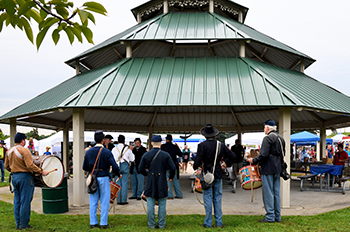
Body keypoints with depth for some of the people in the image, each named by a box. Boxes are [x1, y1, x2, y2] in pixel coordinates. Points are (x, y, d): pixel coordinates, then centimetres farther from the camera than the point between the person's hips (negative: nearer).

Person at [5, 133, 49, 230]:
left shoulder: (9, 151, 9)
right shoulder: (24, 150, -15)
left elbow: (7, 166, 16)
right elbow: (30, 165, -22)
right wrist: (41, 171, -15)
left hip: (14, 177, 8)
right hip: (24, 177, -8)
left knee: (16, 201, 13)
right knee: (25, 201, -1)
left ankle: (18, 224, 19)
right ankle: (24, 224, 4)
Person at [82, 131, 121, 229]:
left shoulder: (88, 152, 2)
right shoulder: (107, 152, -11)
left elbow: (84, 167, 6)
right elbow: (114, 167, -16)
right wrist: (118, 174, 3)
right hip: (103, 178, -4)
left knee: (93, 202, 11)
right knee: (104, 202, 5)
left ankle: (93, 223, 16)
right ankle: (103, 223, 8)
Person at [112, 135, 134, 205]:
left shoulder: (114, 149, 2)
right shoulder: (127, 149, 2)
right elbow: (132, 159, 11)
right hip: (125, 165, -1)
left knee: (118, 183, 6)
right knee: (124, 183, 1)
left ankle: (118, 200, 8)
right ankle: (124, 200, 1)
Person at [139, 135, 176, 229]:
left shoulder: (146, 155, -2)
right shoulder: (166, 155, -5)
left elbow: (141, 169, 3)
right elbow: (172, 168, -6)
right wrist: (171, 177, 12)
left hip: (150, 184, 1)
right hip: (162, 183, -1)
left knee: (150, 205, 7)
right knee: (162, 205, 9)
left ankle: (151, 224, 14)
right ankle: (161, 224, 15)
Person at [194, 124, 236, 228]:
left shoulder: (202, 145, -12)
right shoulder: (220, 145, -1)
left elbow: (198, 160, -18)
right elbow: (233, 156, -1)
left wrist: (195, 166, 2)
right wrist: (226, 163, 13)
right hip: (218, 174, 3)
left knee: (208, 198, 4)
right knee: (217, 198, 12)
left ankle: (208, 223, 8)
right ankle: (219, 222, 16)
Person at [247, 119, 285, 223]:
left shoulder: (267, 138, -14)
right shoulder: (281, 138, 13)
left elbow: (263, 155, -22)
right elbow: (283, 154, 19)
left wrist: (253, 160, -10)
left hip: (268, 169, -9)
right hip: (277, 168, 9)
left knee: (268, 192, -3)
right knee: (276, 192, 12)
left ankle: (270, 216, 0)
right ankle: (277, 216, 17)